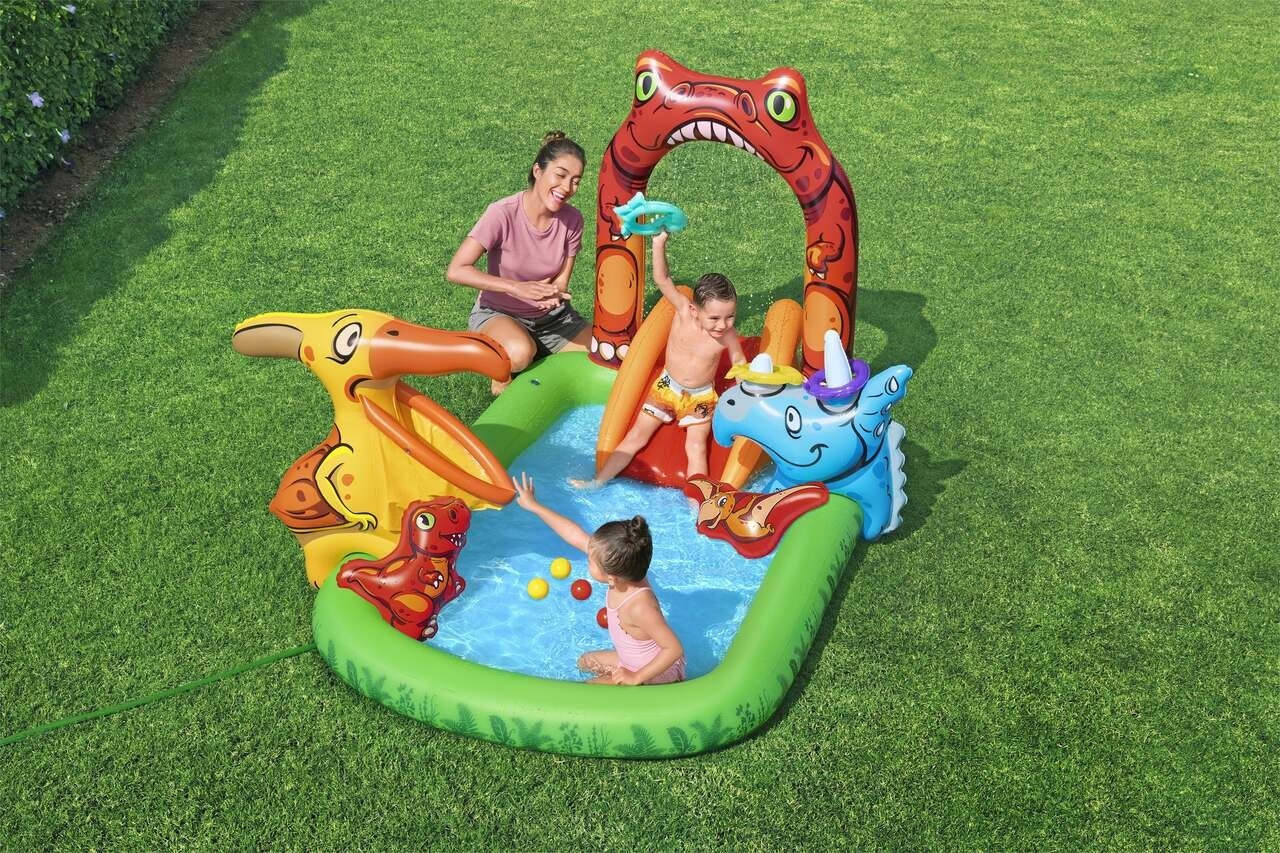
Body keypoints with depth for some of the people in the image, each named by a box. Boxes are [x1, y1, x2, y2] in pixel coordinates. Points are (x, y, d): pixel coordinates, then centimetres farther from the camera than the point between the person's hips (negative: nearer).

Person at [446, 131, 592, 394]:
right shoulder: (503, 213, -23)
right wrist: (516, 287, -38)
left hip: (551, 317, 5)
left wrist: (549, 295, -31)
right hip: (498, 314, -5)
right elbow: (456, 270, -27)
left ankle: (539, 355, 10)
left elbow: (561, 282, -5)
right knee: (519, 353, -39)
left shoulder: (572, 219, -11)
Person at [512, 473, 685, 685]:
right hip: (632, 660, 9)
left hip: (659, 672, -9)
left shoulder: (639, 607, -41)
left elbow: (675, 649, -35)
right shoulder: (622, 573, -18)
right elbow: (577, 536, -13)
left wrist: (636, 678, -28)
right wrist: (534, 506, -7)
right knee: (586, 662, 24)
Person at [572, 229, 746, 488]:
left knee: (696, 448, -14)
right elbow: (662, 280, -29)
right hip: (667, 387, 1)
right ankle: (599, 480, 4)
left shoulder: (727, 335, -19)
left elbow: (738, 361, 0)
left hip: (701, 398, -1)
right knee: (637, 436, 1)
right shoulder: (683, 311, -21)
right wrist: (659, 243, -40)